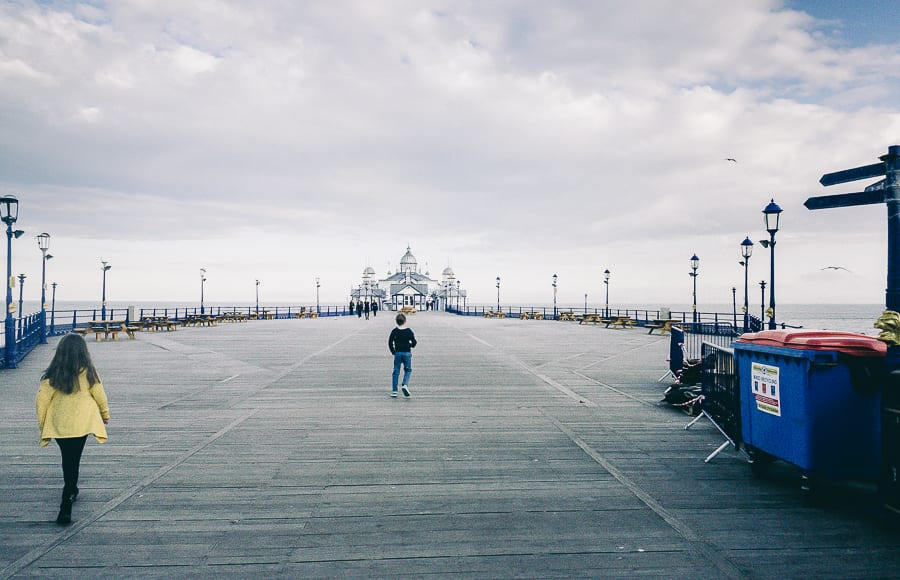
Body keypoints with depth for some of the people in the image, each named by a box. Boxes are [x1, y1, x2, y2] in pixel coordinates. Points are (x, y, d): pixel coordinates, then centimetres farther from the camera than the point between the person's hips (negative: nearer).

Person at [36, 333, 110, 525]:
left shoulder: (53, 374, -5)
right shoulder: (87, 372, -8)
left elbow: (42, 399, -4)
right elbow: (99, 395, 0)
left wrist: (42, 423, 9)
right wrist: (105, 414, 17)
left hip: (58, 425, 2)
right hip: (80, 424, -2)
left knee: (68, 460, 21)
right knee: (73, 462, 4)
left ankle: (72, 491, 40)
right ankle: (65, 507, -2)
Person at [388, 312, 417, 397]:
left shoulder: (394, 331, -2)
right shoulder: (409, 331, -4)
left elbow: (390, 343, -2)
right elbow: (414, 342, -2)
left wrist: (393, 352, 9)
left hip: (397, 353, 1)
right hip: (407, 353, -1)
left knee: (396, 371, 6)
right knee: (408, 370, 13)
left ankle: (394, 391, 6)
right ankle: (405, 385, -11)